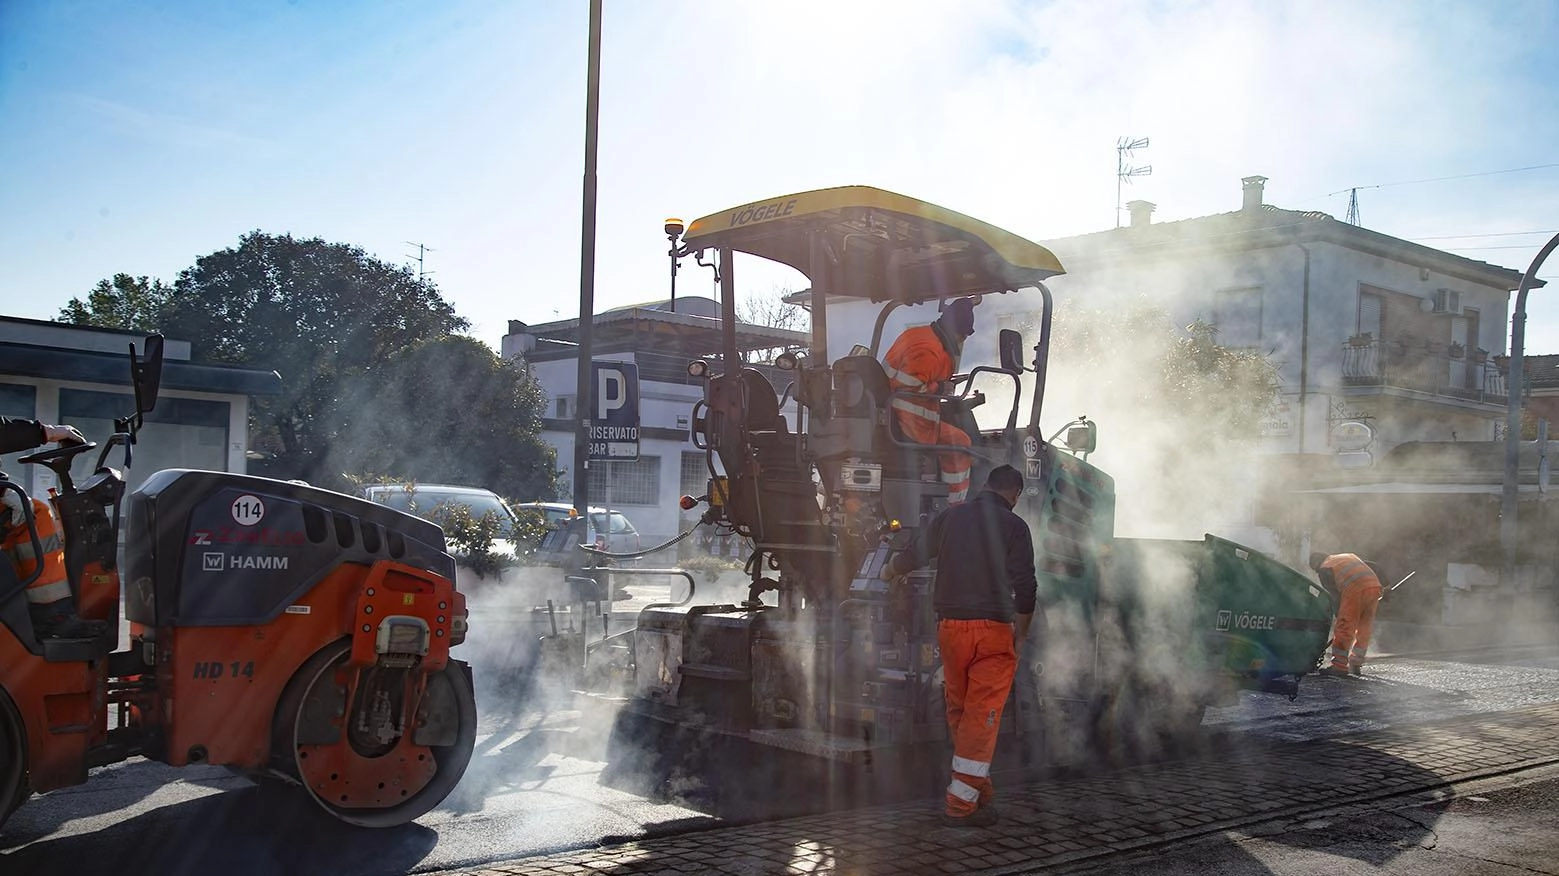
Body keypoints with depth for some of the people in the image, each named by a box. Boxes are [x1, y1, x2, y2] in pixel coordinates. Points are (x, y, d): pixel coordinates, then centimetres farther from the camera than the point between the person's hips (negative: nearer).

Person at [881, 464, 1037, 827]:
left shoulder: (950, 517, 9)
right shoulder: (1013, 526, -2)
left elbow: (912, 556, 18)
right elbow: (1025, 587, -6)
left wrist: (890, 570, 39)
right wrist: (1021, 633, 7)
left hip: (950, 625, 4)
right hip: (994, 629, -4)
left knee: (959, 710, 15)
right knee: (982, 715, -3)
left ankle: (980, 790, 25)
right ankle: (961, 803, -5)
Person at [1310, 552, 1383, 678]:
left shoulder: (1324, 569, 17)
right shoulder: (1350, 556, 36)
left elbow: (1334, 594, 10)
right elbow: (1373, 567, 26)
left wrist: (1339, 616, 15)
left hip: (1355, 590, -6)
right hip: (1375, 586, 6)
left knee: (1344, 629, 0)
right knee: (1363, 630, 16)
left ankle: (1339, 667, -2)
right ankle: (1355, 665, 25)